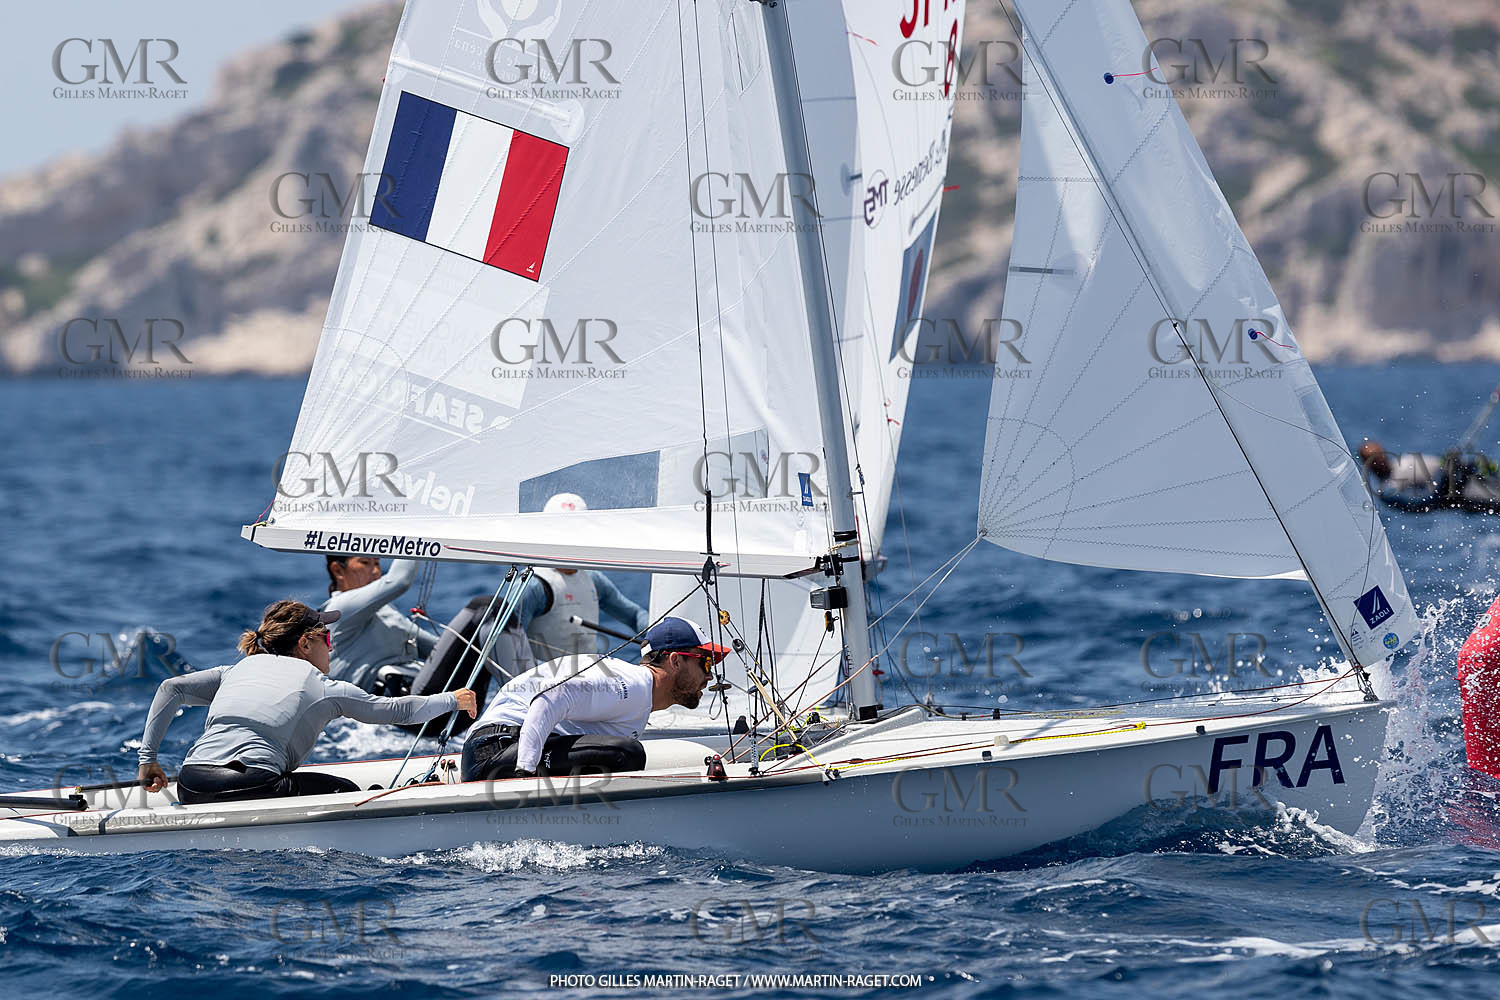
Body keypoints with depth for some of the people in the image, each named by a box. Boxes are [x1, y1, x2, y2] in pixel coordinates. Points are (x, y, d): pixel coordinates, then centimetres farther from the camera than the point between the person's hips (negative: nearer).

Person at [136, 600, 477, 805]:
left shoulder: (240, 669, 25)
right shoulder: (325, 689, 15)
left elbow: (171, 688, 16)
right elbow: (397, 710, 22)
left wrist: (148, 758, 17)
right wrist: (451, 700, 38)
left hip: (191, 788, 5)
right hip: (252, 784, -5)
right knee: (347, 793, 16)